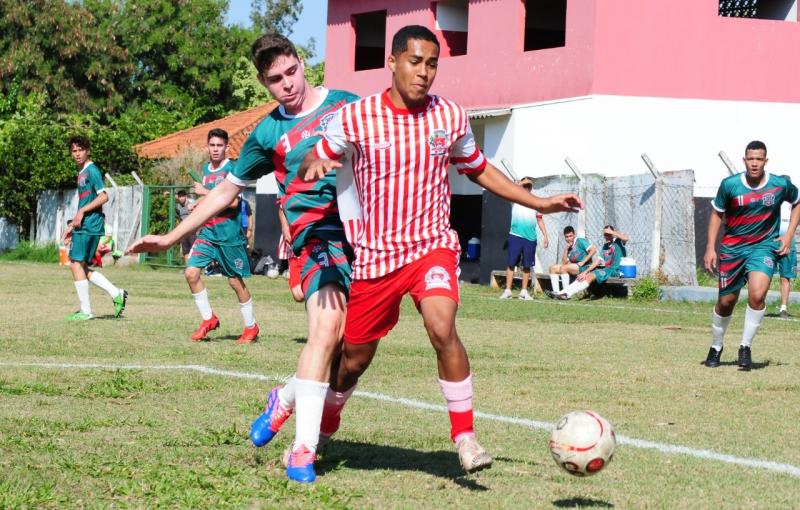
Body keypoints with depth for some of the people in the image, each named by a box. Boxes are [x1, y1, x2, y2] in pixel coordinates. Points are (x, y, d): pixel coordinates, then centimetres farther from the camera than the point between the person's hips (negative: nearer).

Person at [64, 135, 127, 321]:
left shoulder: (92, 170, -9)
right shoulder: (81, 172, 19)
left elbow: (103, 196, -18)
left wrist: (82, 211, -19)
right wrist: (74, 225, 24)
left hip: (89, 225, -10)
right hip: (84, 226, 10)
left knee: (77, 264, -8)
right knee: (82, 267, 10)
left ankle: (85, 311, -4)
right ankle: (116, 293, 10)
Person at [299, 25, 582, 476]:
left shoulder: (451, 117, 0)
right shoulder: (354, 118, -8)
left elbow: (478, 169, 17)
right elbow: (312, 163, 2)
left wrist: (539, 203, 12)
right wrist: (314, 166, -24)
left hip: (433, 245, 0)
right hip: (375, 254, 0)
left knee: (442, 327, -28)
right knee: (354, 358, 10)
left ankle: (465, 436, -17)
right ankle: (324, 428, 41)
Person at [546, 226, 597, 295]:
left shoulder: (580, 241, -3)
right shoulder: (569, 247, 16)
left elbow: (593, 250, -15)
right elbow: (564, 263, 8)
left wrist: (583, 262, -17)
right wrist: (566, 249, -1)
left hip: (585, 267, -8)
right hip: (575, 267, 8)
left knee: (563, 268, -29)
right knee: (553, 268, 3)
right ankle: (555, 291, -11)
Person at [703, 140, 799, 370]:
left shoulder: (781, 185, -9)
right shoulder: (730, 185, -10)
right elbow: (717, 213, 4)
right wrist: (710, 248, -1)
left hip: (764, 247, -1)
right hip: (732, 247, 1)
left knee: (757, 294, -24)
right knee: (726, 301, 7)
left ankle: (745, 347, -8)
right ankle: (716, 347, 31)